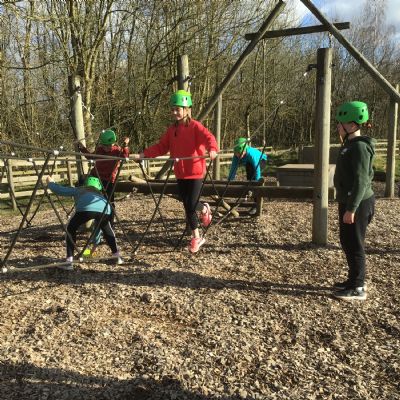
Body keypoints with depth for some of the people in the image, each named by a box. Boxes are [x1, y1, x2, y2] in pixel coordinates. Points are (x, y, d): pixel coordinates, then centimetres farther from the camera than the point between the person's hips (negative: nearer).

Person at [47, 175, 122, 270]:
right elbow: (99, 224, 48)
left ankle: (69, 262, 15)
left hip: (86, 208, -3)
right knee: (106, 229, 34)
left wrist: (50, 183, 56)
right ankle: (117, 257, 34)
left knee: (71, 230, 22)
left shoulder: (78, 190, 37)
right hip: (105, 209, 3)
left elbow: (58, 190, 32)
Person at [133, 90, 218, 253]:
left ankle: (204, 209, 25)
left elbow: (208, 137, -25)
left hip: (195, 172, -5)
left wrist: (212, 149, -46)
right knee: (187, 206, 9)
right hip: (180, 173, 6)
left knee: (191, 206, -8)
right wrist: (143, 155, -3)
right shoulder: (172, 129, 8)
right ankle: (196, 237, 27)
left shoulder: (195, 126, -10)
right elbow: (161, 147, 7)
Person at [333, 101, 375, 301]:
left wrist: (351, 209, -24)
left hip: (358, 204, -10)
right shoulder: (351, 145, 12)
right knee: (347, 242, 17)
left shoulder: (359, 147, -18)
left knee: (354, 245, -2)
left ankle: (358, 288, 10)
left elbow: (361, 181, -23)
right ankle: (355, 280, 30)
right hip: (349, 202, 10)